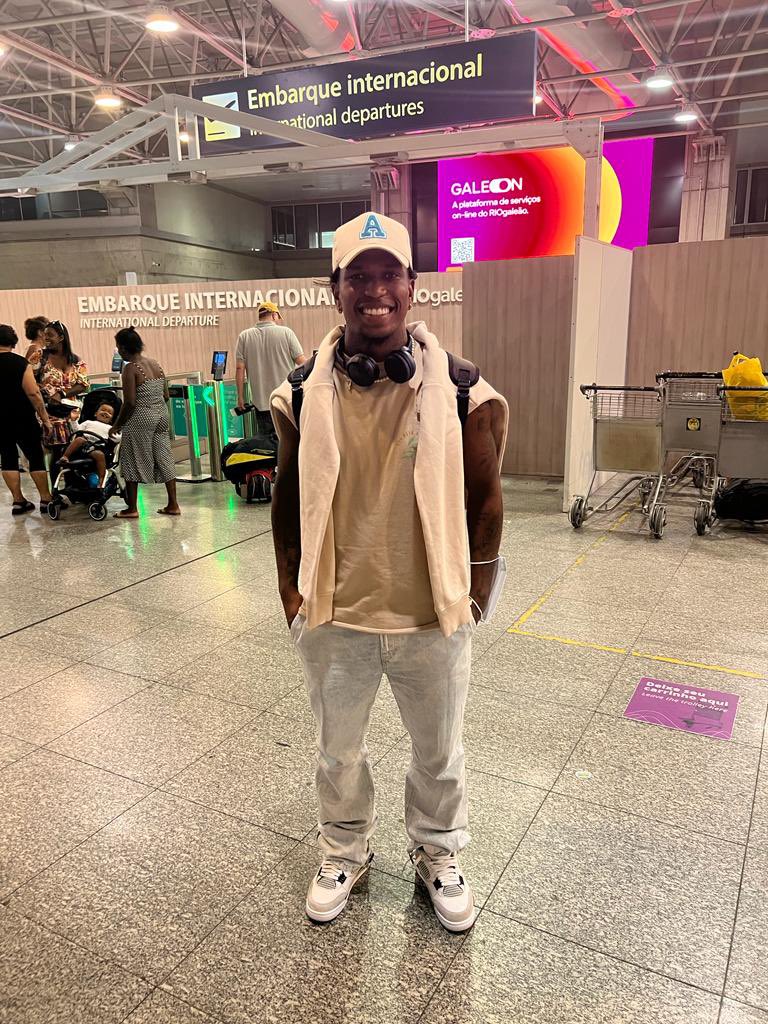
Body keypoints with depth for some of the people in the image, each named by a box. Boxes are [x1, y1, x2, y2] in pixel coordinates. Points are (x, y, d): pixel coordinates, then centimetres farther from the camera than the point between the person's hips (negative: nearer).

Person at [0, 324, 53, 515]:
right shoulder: (20, 362, -11)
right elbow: (33, 393, -17)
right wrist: (44, 417, -10)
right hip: (22, 420, -4)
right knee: (36, 457, 4)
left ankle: (18, 501, 11)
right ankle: (46, 499, 6)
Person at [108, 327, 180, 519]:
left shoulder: (130, 368, -13)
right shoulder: (156, 364, 8)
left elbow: (130, 403, -16)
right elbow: (166, 395, 10)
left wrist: (117, 425, -6)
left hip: (140, 418, -7)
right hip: (162, 415, 7)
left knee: (133, 461, 4)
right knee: (164, 458, 11)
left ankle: (132, 508, 10)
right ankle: (173, 504, 14)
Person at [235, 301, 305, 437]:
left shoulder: (244, 336, 2)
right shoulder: (286, 332, -3)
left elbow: (239, 369, -1)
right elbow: (301, 362, -6)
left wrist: (240, 397, 5)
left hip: (261, 402, 2)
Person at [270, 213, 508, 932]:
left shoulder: (462, 393, -10)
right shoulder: (303, 396, -6)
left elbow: (484, 502, -1)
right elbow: (287, 504, 4)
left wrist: (472, 596, 0)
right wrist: (294, 595, 4)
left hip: (434, 619, 0)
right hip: (332, 619, 1)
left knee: (439, 755, 20)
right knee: (338, 752, 22)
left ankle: (438, 856, 49)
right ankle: (344, 851, 51)